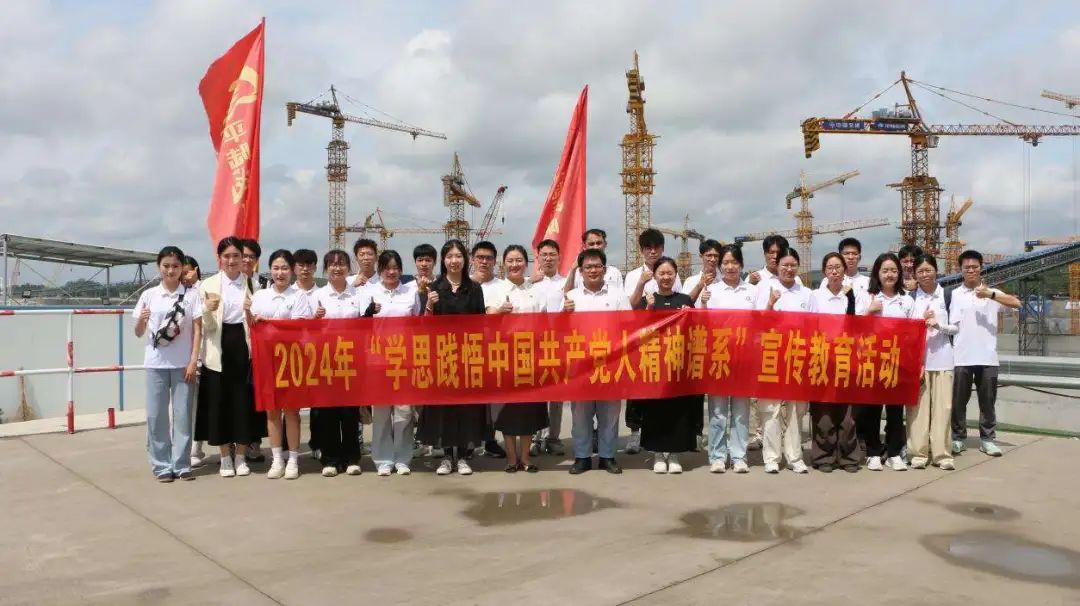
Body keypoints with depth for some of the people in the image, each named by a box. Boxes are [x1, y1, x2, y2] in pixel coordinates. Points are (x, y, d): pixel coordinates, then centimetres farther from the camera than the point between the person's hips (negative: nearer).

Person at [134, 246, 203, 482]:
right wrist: (141, 320, -16)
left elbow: (197, 330, 0)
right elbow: (139, 333, 6)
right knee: (156, 415, 4)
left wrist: (193, 361, -6)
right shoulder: (149, 295, 3)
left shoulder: (191, 295, 0)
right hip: (156, 363, 1)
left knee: (183, 414, 3)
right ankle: (161, 465, 13)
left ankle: (181, 464, 12)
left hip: (183, 363, -1)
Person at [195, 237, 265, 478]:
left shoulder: (253, 283, 7)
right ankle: (226, 457, 17)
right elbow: (206, 326, 1)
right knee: (220, 403, 3)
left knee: (245, 402, 3)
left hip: (244, 348, 1)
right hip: (219, 351, 0)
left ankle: (241, 456, 17)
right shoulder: (208, 284, 4)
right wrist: (208, 310, -19)